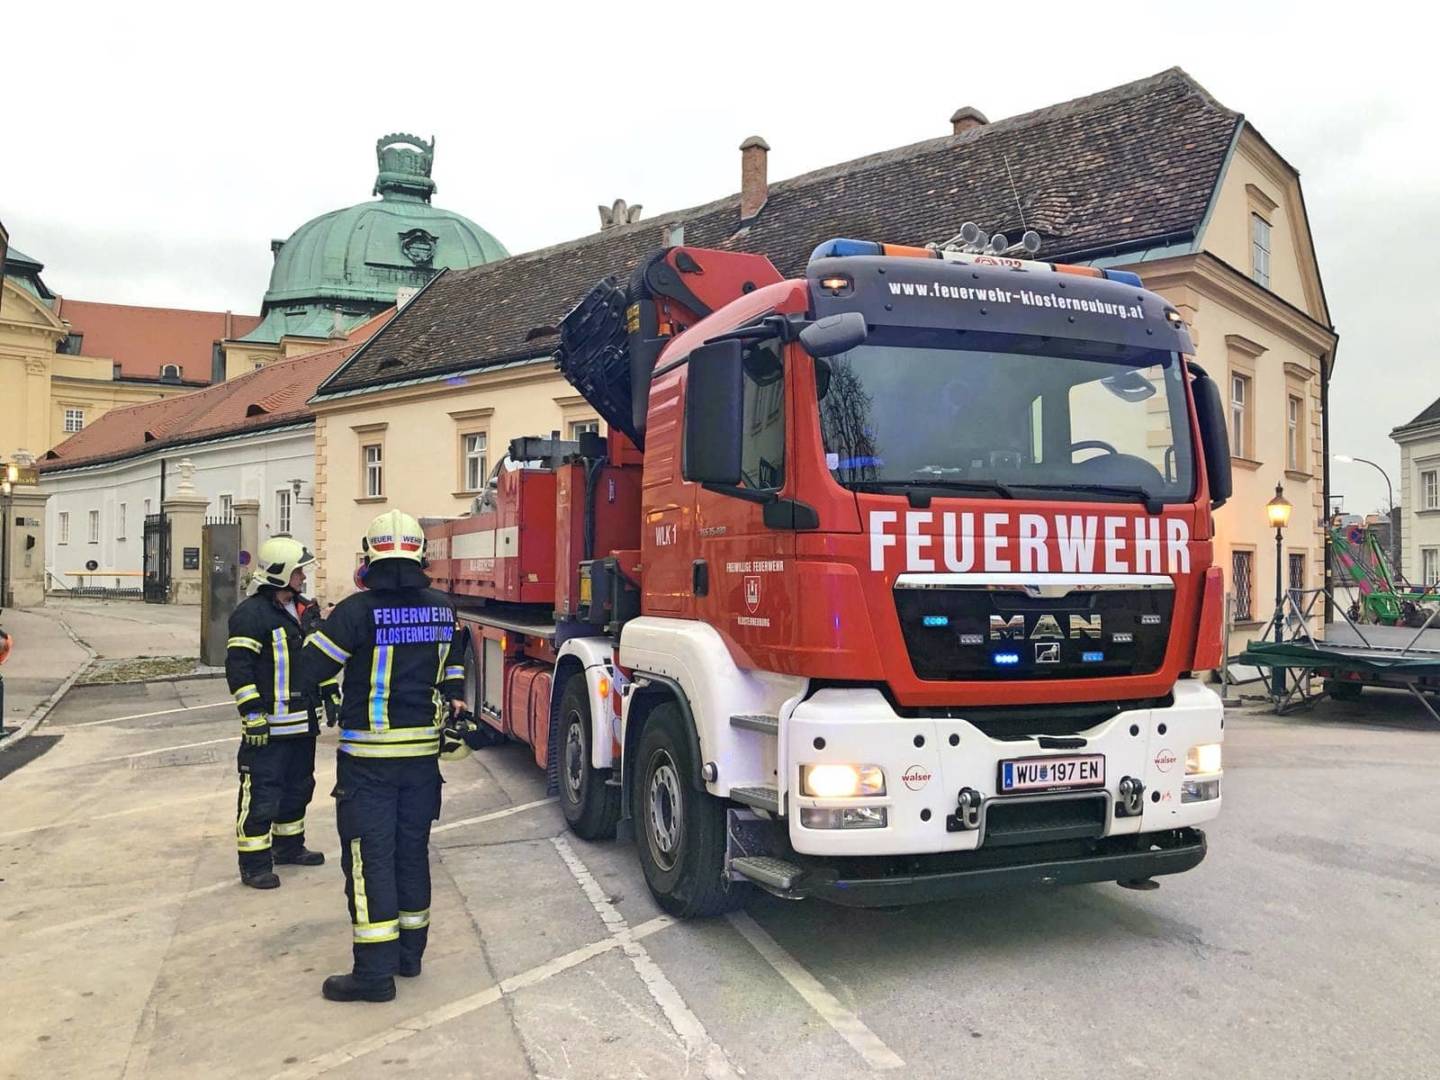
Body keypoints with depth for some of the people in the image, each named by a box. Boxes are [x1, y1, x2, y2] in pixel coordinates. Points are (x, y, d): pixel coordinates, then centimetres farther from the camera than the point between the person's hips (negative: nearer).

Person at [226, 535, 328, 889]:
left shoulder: (305, 609, 13)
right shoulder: (251, 614, -14)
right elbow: (238, 667, -17)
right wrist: (253, 714, -20)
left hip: (302, 721, 9)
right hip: (268, 725, -9)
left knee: (299, 787, 20)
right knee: (262, 794, -4)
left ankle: (289, 847, 35)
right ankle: (254, 863, 5)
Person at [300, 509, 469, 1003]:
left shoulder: (357, 611, -15)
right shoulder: (442, 609, 2)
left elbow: (312, 670, -10)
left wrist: (318, 633, 8)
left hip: (369, 757, -5)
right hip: (423, 750, 5)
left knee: (370, 857, 1)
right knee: (412, 851, 16)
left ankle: (375, 971, 4)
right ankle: (409, 953, 27)